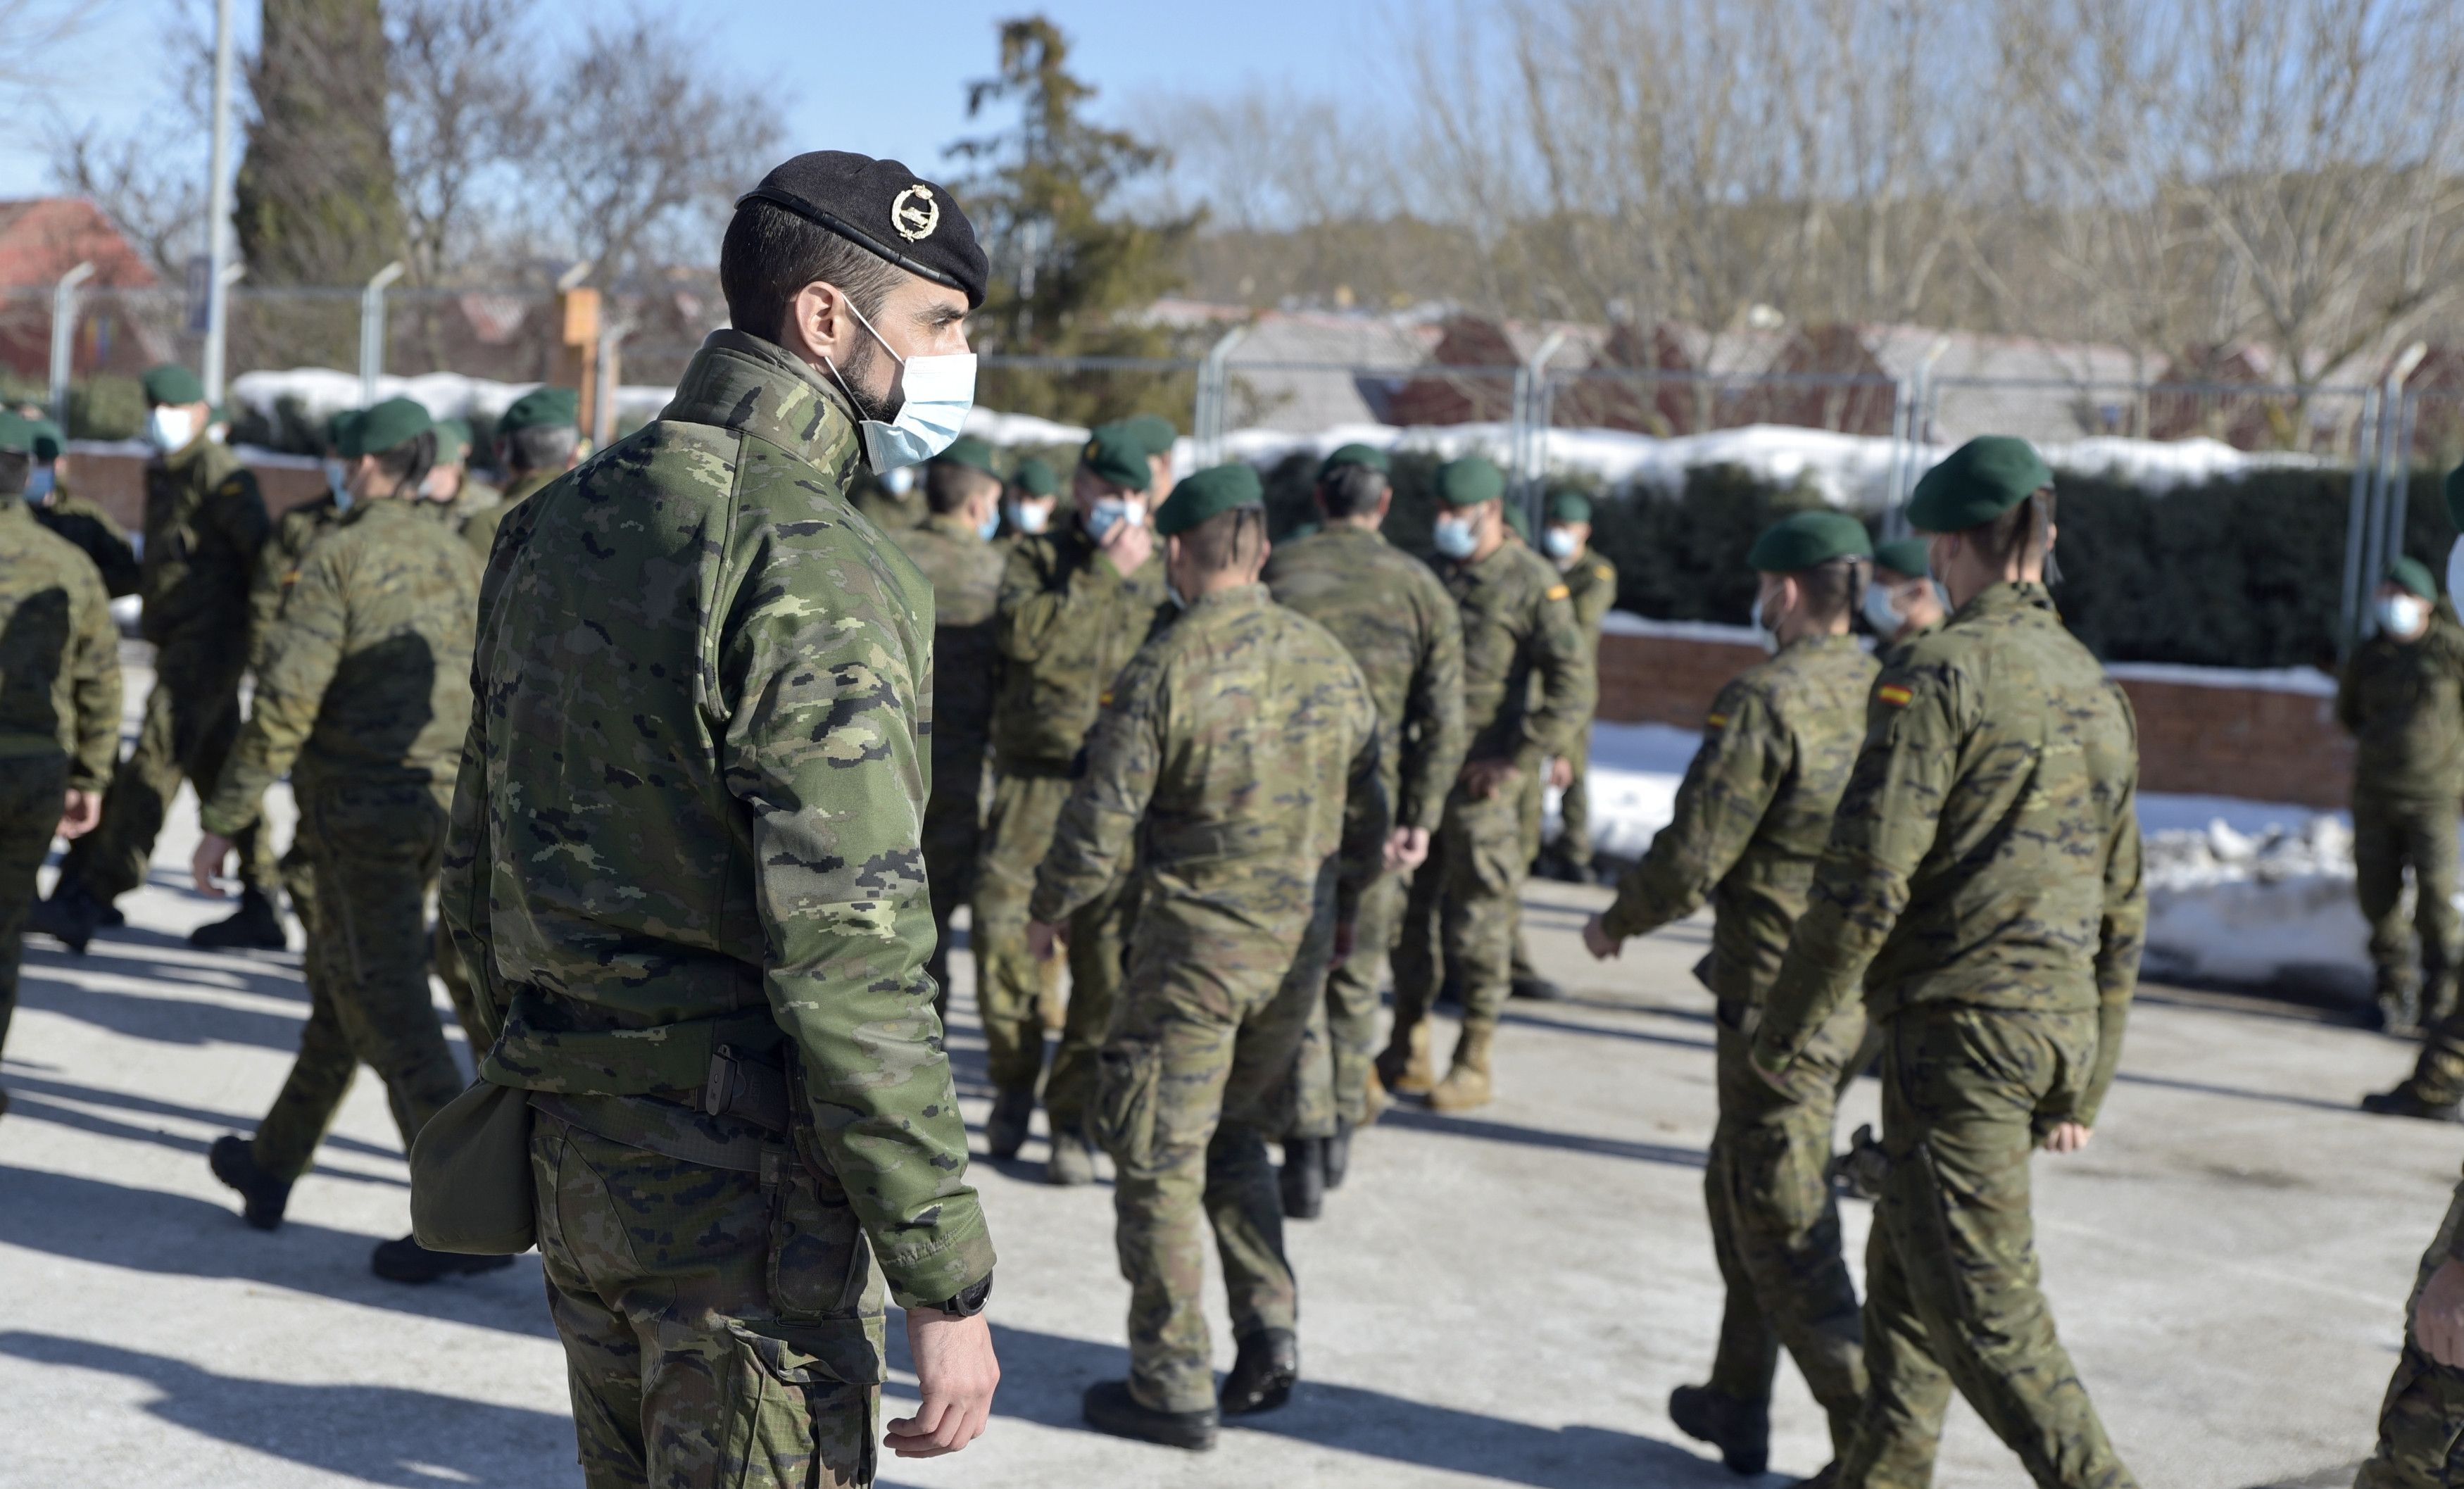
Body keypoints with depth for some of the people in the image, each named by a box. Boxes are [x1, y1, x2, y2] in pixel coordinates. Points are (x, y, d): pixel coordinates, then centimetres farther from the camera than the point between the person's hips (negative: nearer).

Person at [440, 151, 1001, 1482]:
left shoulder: (552, 525, 9)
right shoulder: (815, 565, -18)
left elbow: (477, 876, 15)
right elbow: (851, 958, -23)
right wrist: (948, 1288, -19)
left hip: (574, 1166, 8)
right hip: (742, 1184, -8)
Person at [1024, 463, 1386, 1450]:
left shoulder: (1165, 669, -15)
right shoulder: (1330, 662, 3)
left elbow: (1102, 821, -13)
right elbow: (1369, 814, 10)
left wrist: (1049, 911, 4)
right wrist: (1341, 906, 27)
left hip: (1195, 943, -6)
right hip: (1298, 944, 6)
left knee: (1160, 1162, 5)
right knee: (1236, 1137, 23)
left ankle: (1173, 1388, 11)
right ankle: (1268, 1334, 16)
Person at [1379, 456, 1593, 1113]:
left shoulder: (1532, 584, -7)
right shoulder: (1431, 576, 13)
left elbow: (1573, 687, -10)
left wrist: (1518, 760, -15)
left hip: (1479, 779, -6)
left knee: (1478, 916, -1)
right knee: (1409, 906, 10)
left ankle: (1474, 1064, 9)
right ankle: (1407, 1051, 21)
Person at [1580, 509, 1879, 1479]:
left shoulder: (1766, 700, -17)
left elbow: (1695, 853, -16)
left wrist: (1619, 922, 1)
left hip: (1780, 997, -8)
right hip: (1866, 991, 8)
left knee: (1786, 1227, 0)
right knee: (1741, 1188, 21)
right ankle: (1738, 1406, 31)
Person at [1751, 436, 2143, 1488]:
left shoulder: (1940, 673, -12)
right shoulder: (2095, 688, 13)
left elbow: (1866, 880, -17)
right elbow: (2121, 909, 17)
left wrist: (1787, 1034, -7)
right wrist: (2085, 1083, 23)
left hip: (1961, 1019, -8)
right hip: (2059, 1024, 8)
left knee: (1976, 1295, -5)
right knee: (1905, 1262, 20)